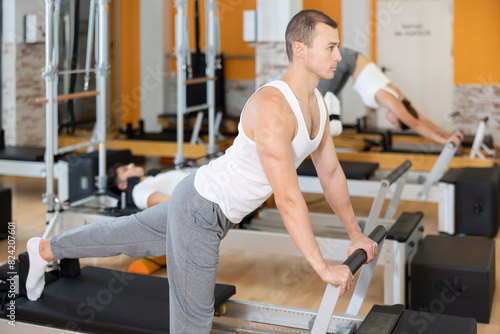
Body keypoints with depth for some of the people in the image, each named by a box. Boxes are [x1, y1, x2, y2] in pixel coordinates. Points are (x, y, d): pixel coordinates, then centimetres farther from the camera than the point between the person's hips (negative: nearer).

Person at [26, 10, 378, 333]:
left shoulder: (317, 102, -1)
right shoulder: (271, 107, -31)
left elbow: (331, 172, 9)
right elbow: (288, 198, -34)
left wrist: (356, 234, 10)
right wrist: (323, 268, -29)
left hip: (219, 207, 10)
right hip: (201, 208, -10)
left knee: (138, 234, 26)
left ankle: (45, 250, 45)